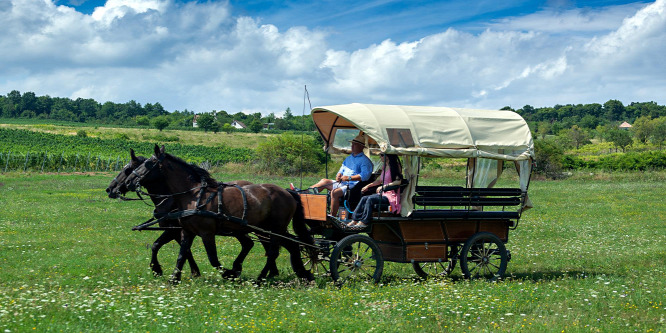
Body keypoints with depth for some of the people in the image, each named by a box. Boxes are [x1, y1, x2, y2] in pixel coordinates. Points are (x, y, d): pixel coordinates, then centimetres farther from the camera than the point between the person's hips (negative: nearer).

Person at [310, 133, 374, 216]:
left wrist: (349, 178, -22)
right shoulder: (349, 158, 24)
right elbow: (342, 169, 30)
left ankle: (332, 217, -25)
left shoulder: (365, 160, -5)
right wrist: (338, 175, 5)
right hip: (342, 183, 9)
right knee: (324, 181, 6)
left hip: (352, 185, -9)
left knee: (334, 192, -30)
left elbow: (365, 176, -19)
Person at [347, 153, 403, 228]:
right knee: (364, 199, -10)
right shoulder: (384, 166, 17)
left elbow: (398, 181, -20)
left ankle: (364, 222, -26)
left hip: (391, 195, -8)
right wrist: (368, 186, 18)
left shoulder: (395, 166, -9)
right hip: (383, 194, 8)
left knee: (371, 199, -26)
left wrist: (383, 186, -23)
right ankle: (354, 220, -14)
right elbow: (379, 180, 28)